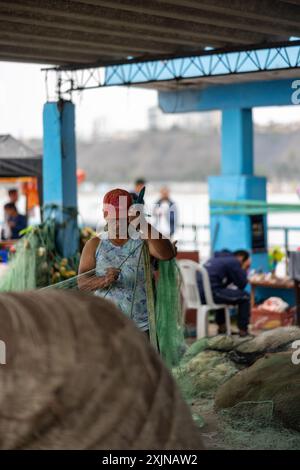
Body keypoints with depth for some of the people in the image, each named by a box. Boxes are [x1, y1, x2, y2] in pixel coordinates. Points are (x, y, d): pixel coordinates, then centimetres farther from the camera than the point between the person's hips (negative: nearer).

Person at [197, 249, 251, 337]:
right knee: (244, 297, 0)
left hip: (199, 295, 9)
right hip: (210, 294, -9)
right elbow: (242, 284, -1)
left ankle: (222, 327, 38)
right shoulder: (234, 262, -3)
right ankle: (243, 330, 6)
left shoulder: (217, 258, 24)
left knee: (224, 294, 37)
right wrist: (244, 270, 16)